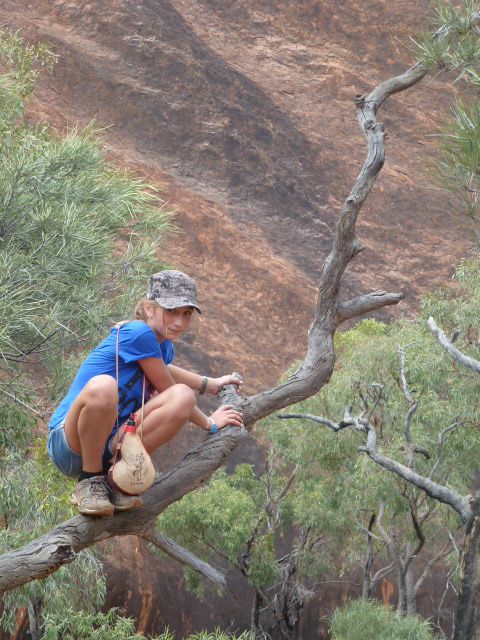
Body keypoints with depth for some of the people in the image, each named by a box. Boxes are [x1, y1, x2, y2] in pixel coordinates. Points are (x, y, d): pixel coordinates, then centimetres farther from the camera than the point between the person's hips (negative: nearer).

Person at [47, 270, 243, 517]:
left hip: (111, 445, 7)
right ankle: (90, 478, -15)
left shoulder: (164, 345, 11)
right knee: (102, 386, -40)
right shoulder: (139, 333, -16)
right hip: (68, 441, -7)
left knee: (183, 397, -13)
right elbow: (166, 388, -4)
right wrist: (210, 424, 9)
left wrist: (211, 384, 42)